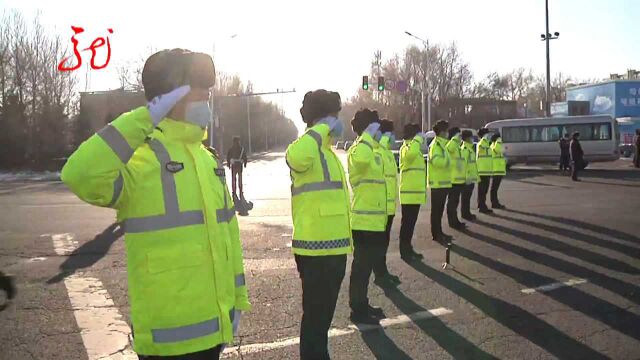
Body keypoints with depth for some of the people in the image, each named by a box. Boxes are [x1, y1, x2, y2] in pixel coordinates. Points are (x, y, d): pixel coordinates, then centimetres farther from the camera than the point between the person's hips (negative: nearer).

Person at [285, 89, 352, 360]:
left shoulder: (326, 151, 17)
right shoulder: (309, 148, -14)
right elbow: (296, 157, -42)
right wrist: (321, 129, -26)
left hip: (332, 246, 10)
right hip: (316, 248, -10)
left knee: (323, 312, 21)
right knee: (315, 314, 0)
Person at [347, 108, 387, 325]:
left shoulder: (373, 151, 17)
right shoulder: (357, 150, -15)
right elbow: (361, 159, -41)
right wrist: (368, 135, -29)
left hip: (374, 220, 10)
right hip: (364, 221, -10)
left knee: (367, 263, 17)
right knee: (362, 265, -2)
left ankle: (362, 305, 28)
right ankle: (357, 310, 8)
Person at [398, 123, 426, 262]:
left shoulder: (415, 148, 19)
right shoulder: (406, 147, -13)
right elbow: (410, 153, -39)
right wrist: (418, 139, -26)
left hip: (415, 192, 10)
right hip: (409, 193, -10)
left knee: (411, 222, 15)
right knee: (407, 222, -4)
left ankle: (408, 249, 23)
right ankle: (405, 251, 2)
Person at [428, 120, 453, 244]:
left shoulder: (441, 144, 17)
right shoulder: (436, 144, -14)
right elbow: (437, 160, -31)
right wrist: (446, 160, -23)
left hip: (442, 182, 10)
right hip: (438, 182, -10)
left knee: (439, 209, 15)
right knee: (436, 209, -4)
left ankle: (439, 233, 22)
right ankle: (436, 234, 1)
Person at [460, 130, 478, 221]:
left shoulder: (470, 148, 17)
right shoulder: (465, 148, -15)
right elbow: (463, 163, -22)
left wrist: (475, 175, 24)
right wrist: (466, 176, -25)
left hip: (471, 177, 10)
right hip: (467, 178, -10)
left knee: (468, 196, 14)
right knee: (466, 197, -3)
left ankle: (467, 213, 21)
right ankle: (465, 214, 2)